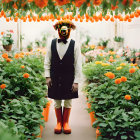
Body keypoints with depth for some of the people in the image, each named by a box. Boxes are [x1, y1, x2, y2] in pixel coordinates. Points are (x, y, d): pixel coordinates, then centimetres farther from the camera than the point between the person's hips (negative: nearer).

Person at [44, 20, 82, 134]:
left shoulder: (75, 45, -3)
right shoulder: (52, 44, 2)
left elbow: (78, 65, -4)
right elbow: (47, 61, 7)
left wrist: (76, 81, -9)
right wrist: (47, 76, -1)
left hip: (69, 79, -1)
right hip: (55, 78, 1)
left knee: (68, 102, 10)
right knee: (57, 102, 10)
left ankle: (66, 123, 27)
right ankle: (58, 123, 27)